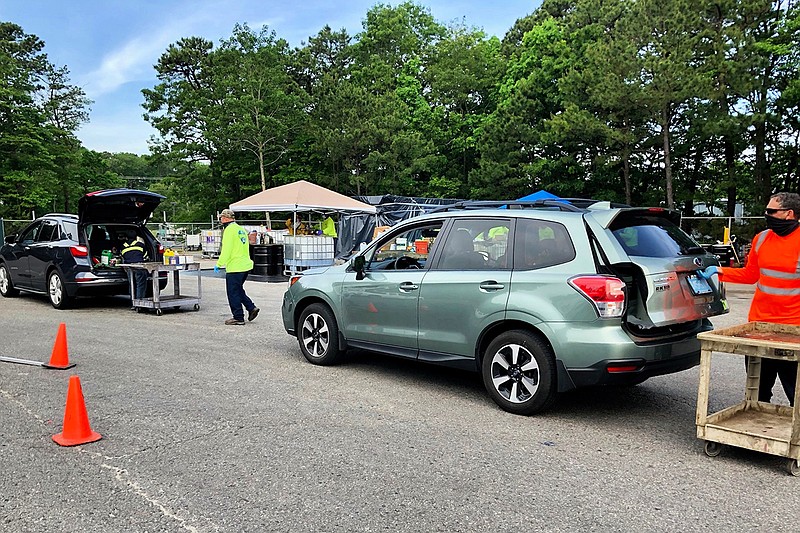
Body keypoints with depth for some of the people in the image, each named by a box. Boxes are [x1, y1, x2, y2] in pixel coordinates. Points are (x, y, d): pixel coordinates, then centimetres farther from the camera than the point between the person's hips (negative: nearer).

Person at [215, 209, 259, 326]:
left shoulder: (229, 230, -13)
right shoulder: (241, 229, 15)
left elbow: (226, 250, -19)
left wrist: (219, 264, -11)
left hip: (234, 267, -9)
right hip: (245, 265, 9)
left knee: (233, 293, 0)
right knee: (239, 290, 22)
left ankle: (238, 318, 4)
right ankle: (251, 308, 13)